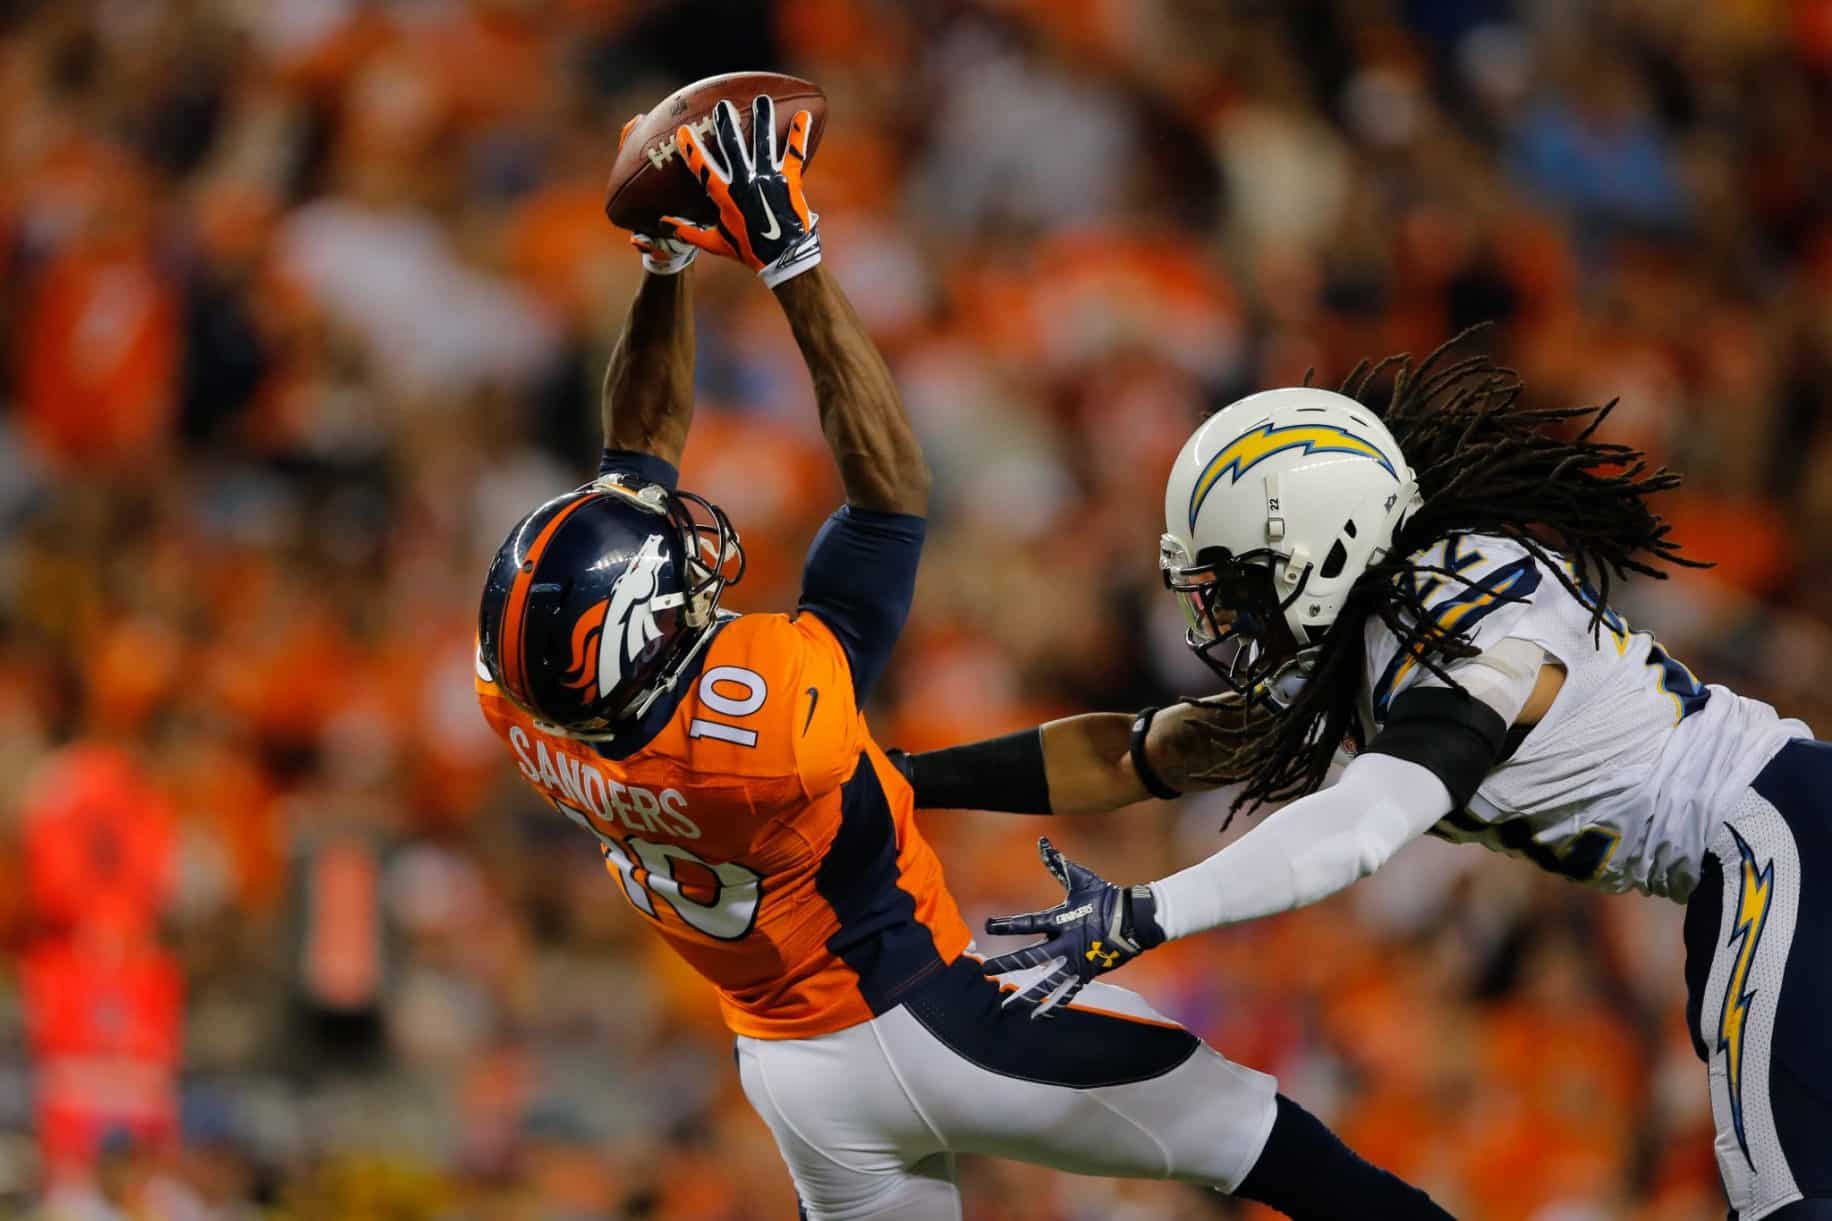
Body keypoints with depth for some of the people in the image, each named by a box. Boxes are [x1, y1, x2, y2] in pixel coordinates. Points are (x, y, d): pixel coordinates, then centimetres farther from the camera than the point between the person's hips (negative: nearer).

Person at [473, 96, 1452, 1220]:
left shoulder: (525, 705, -17)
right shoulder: (759, 716, -37)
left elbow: (641, 452, -4)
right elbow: (891, 491, -29)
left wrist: (667, 261, -7)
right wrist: (791, 256, -30)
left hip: (793, 1073, 6)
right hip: (921, 1019, -6)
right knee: (1236, 1121, 9)